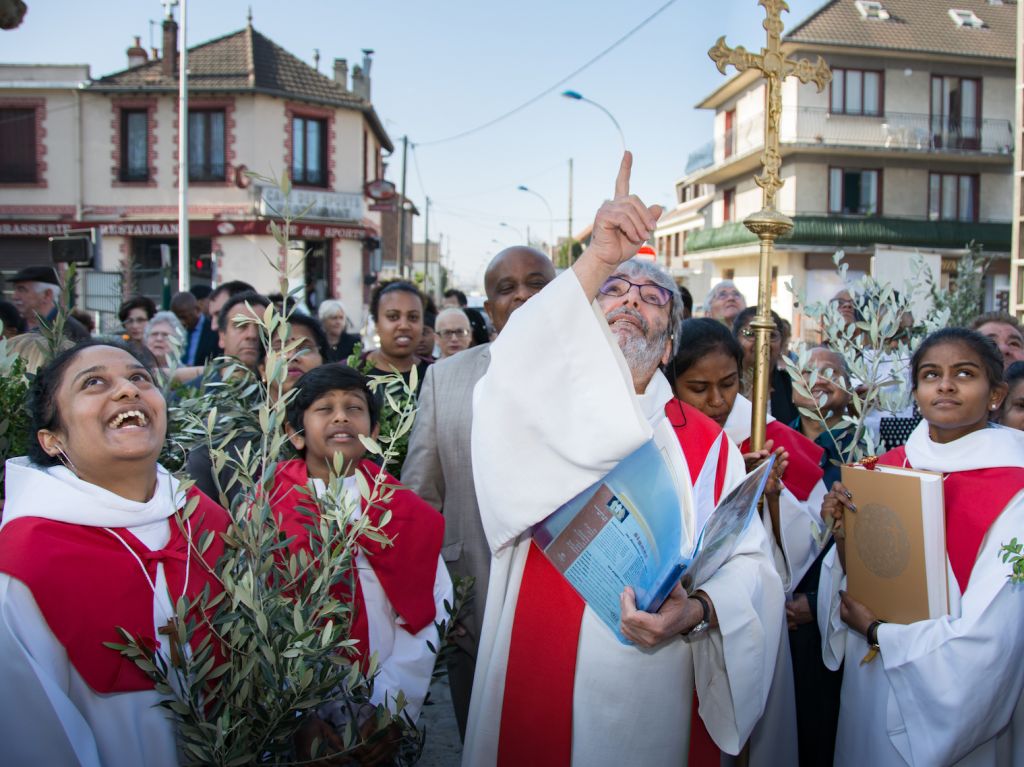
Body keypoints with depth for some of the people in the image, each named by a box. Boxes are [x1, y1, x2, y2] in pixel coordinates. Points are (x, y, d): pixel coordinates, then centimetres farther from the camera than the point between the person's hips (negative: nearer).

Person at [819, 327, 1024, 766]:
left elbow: (989, 641, -22)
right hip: (867, 695, 5)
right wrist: (844, 537, -16)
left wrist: (876, 630, -11)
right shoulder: (887, 467, -2)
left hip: (951, 716, -4)